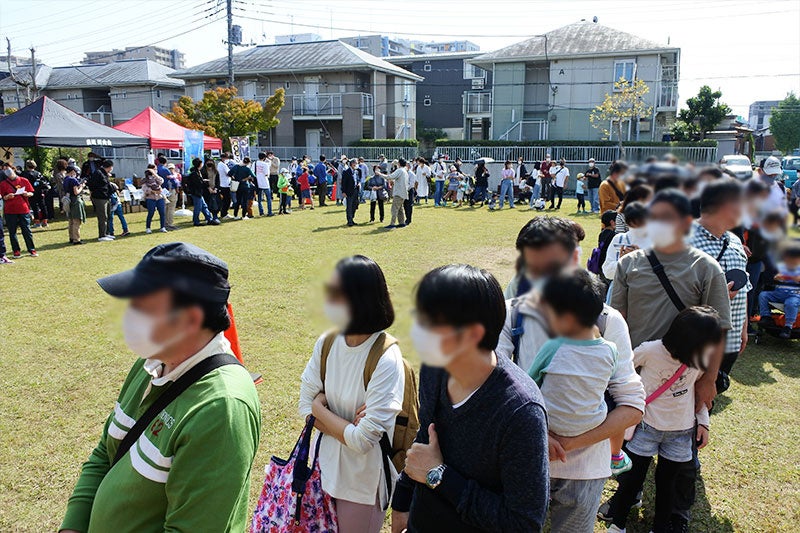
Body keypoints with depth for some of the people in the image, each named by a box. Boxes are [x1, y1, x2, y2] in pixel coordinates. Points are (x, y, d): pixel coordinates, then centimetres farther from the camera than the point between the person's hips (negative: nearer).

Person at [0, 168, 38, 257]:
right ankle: (16, 251, 12)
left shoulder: (24, 181, 4)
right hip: (10, 211, 1)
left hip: (24, 210, -1)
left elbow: (31, 193, 9)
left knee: (27, 231, 2)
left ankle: (32, 250, 9)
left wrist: (27, 194, -13)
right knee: (12, 232, 5)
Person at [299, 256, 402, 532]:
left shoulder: (386, 359, -27)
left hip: (363, 481, -5)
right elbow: (305, 406, -4)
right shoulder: (327, 343, -9)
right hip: (325, 467, 6)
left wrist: (320, 408, -13)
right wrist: (347, 427, -19)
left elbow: (362, 441, -26)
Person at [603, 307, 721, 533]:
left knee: (666, 481, 14)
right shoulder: (651, 350, -23)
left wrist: (703, 421, 6)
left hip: (681, 432, 3)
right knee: (633, 478, 8)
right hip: (647, 426, -2)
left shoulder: (701, 357, -11)